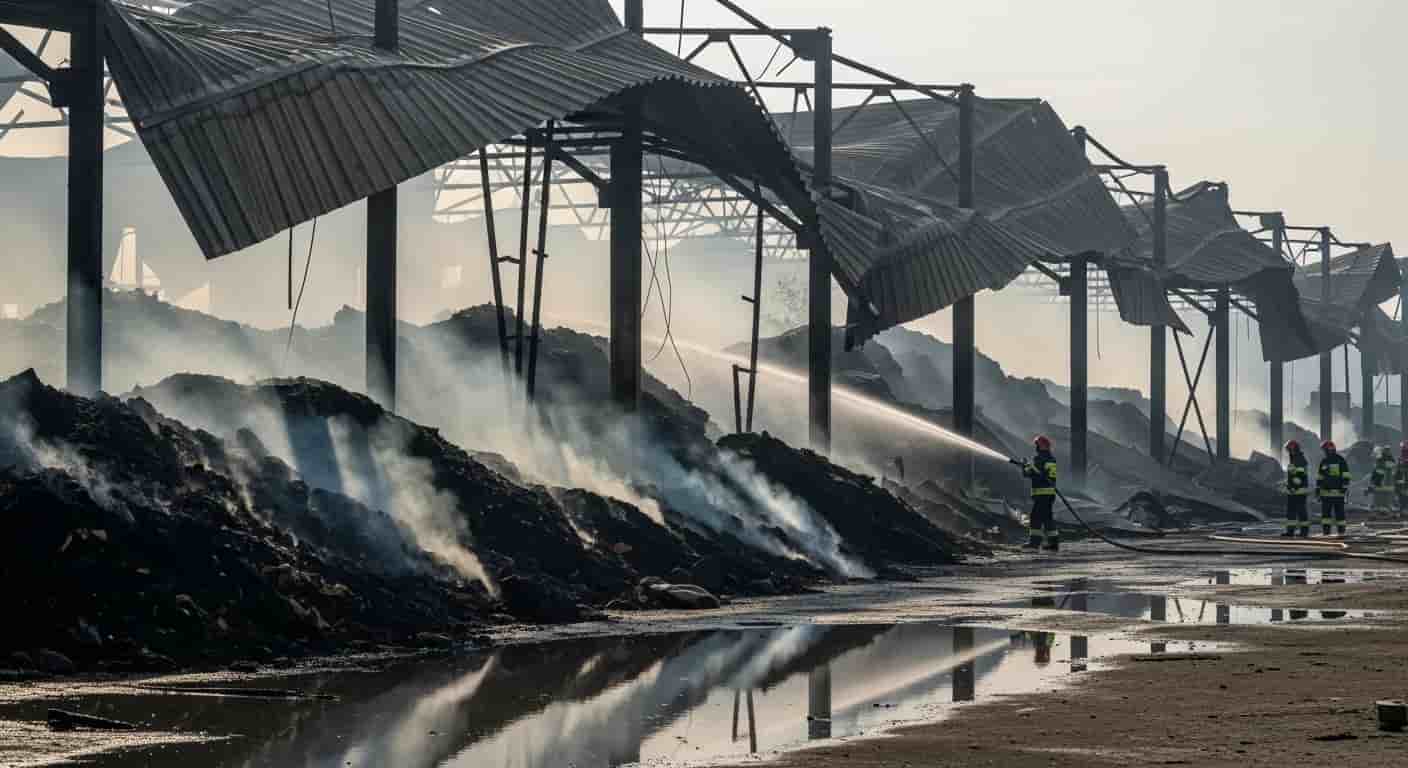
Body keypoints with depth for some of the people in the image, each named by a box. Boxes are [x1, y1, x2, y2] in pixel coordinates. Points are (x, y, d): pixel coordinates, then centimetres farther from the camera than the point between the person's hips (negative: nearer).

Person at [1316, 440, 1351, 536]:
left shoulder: (1340, 460, -1)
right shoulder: (1323, 462, 14)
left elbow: (1346, 476, -4)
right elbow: (1319, 477, 18)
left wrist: (1344, 487, -12)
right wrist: (1317, 489, 13)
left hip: (1338, 492, -4)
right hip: (1326, 492, 4)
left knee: (1339, 512, 0)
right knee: (1325, 512, -3)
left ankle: (1341, 531, 9)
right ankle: (1326, 531, -1)